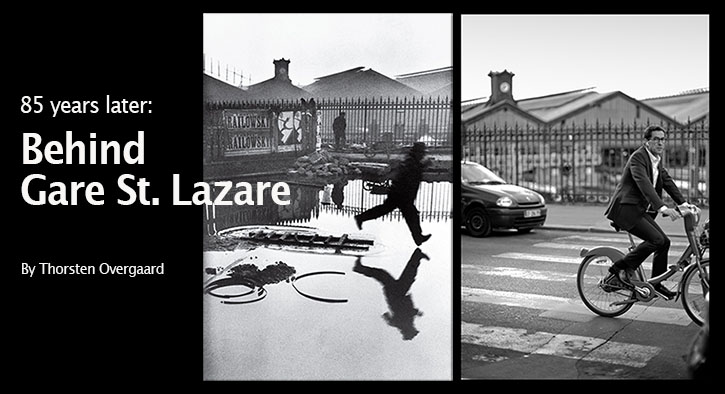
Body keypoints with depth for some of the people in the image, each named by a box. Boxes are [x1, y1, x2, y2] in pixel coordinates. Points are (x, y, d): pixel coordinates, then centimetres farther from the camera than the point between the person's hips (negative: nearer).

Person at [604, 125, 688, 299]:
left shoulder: (657, 159, 13)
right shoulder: (638, 157, -17)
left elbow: (668, 181, 15)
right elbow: (644, 184, -29)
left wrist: (684, 203, 4)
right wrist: (663, 208, -39)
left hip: (640, 210, 9)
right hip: (626, 209, -9)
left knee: (664, 242, 4)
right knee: (656, 239, -19)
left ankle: (656, 285, 16)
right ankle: (621, 268, -6)